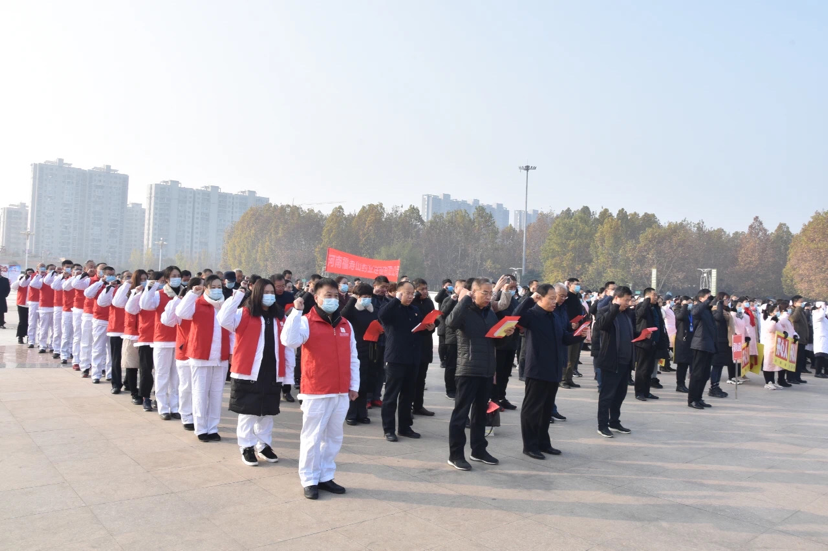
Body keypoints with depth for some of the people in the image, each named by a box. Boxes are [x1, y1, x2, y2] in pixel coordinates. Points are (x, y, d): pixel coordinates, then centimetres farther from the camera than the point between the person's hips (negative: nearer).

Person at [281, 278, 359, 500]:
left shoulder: (346, 325, 9)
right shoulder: (307, 322, -7)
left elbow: (353, 358, 12)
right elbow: (289, 341, -26)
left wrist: (354, 385, 11)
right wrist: (296, 311, -27)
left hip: (341, 392, 5)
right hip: (316, 392, -5)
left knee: (334, 437, 14)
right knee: (312, 437, 4)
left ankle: (326, 477, 27)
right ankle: (309, 480, 17)